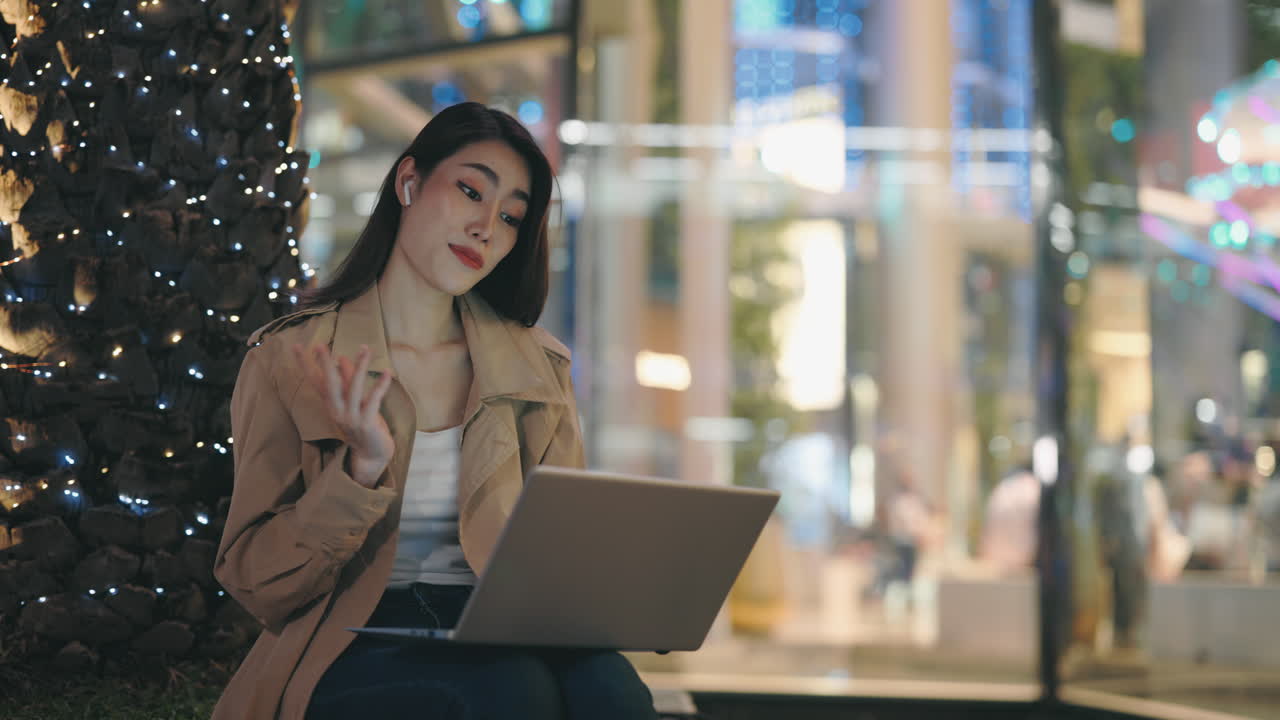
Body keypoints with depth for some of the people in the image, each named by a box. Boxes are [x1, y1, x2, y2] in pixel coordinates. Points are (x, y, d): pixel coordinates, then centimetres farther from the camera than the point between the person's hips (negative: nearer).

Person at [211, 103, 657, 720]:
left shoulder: (538, 369, 12)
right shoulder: (288, 361, 2)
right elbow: (257, 586, -2)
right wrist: (361, 470, -17)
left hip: (496, 632, 3)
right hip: (355, 651, -3)